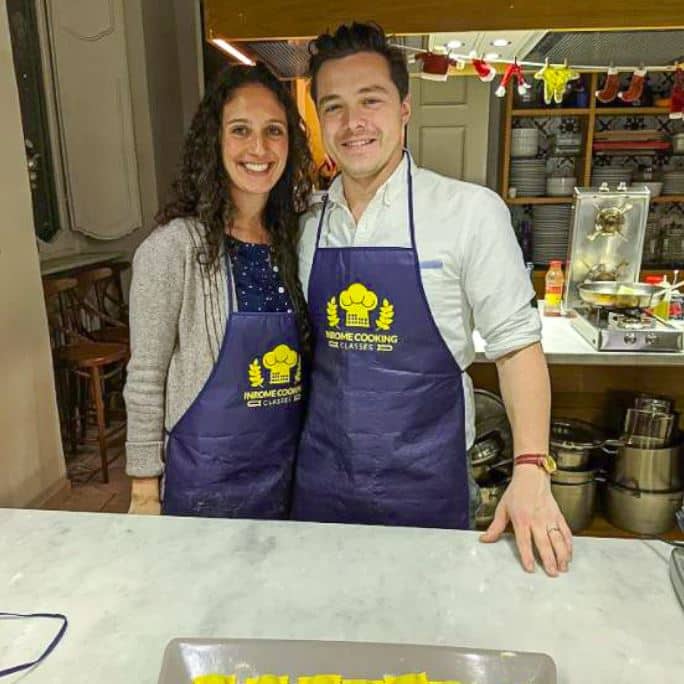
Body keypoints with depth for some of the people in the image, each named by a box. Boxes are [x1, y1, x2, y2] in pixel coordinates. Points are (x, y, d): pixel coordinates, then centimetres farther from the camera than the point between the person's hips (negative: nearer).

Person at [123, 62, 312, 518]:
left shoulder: (293, 239, 1)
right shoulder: (174, 247, -15)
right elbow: (145, 381, -11)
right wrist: (144, 490, -7)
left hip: (288, 468, 5)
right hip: (206, 476, -5)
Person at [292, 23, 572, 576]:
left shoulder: (470, 211, -13)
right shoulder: (308, 226, 0)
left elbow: (516, 343, -9)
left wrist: (531, 471, -17)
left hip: (426, 483, -3)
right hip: (321, 477, 4)